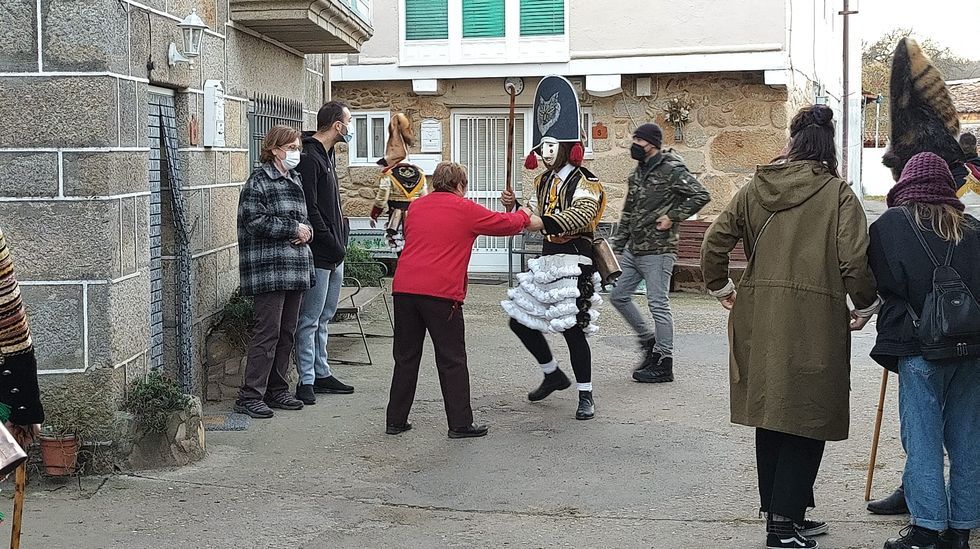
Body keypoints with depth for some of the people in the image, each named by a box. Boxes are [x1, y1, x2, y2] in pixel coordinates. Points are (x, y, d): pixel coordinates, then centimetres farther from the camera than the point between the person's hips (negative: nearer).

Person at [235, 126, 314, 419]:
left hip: (295, 268, 8)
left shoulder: (295, 180, 18)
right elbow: (255, 221, -16)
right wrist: (293, 229, -13)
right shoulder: (259, 181, -7)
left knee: (287, 332, 11)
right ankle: (250, 396, -4)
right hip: (269, 270, -8)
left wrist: (306, 230, 2)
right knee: (267, 331, -9)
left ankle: (277, 391, 20)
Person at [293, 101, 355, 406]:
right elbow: (309, 209, -20)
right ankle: (306, 381, 1)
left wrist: (340, 241, 12)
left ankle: (321, 374, 23)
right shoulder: (309, 158, -15)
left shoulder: (327, 156, 17)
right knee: (310, 320, -4)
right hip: (319, 255, -10)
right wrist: (334, 245, -18)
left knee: (323, 318, 15)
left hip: (334, 255, 10)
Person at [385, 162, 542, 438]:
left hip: (404, 288, 5)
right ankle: (460, 424, 7)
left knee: (406, 357, 13)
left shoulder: (416, 207, 16)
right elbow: (504, 224, 9)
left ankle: (396, 421, 17)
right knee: (452, 360, 4)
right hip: (441, 293, -5)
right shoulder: (464, 209, 1)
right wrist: (525, 217, 32)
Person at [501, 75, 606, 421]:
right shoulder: (544, 182, 14)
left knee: (571, 328, -8)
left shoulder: (583, 182, -11)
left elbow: (582, 212, -30)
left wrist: (553, 222, -45)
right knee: (520, 321, 11)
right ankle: (554, 375, 29)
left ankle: (586, 396, 7)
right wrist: (514, 207, 1)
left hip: (574, 261, -9)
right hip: (547, 260, 9)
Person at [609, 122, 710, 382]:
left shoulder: (671, 170, -11)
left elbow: (702, 195, -18)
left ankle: (664, 364, 4)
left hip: (657, 250, -9)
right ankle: (649, 342, 25)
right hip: (633, 249, 9)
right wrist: (616, 246, 18)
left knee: (658, 304, -4)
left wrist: (673, 217, -17)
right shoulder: (638, 172, 15)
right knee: (618, 296, 11)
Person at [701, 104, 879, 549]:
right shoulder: (837, 194, -5)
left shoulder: (755, 189, 7)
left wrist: (721, 288, 21)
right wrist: (866, 306, 6)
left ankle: (778, 511, 27)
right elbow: (855, 261, -11)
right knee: (806, 421, 4)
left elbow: (714, 241, 6)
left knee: (771, 415, 17)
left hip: (758, 316, 5)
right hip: (814, 318, -5)